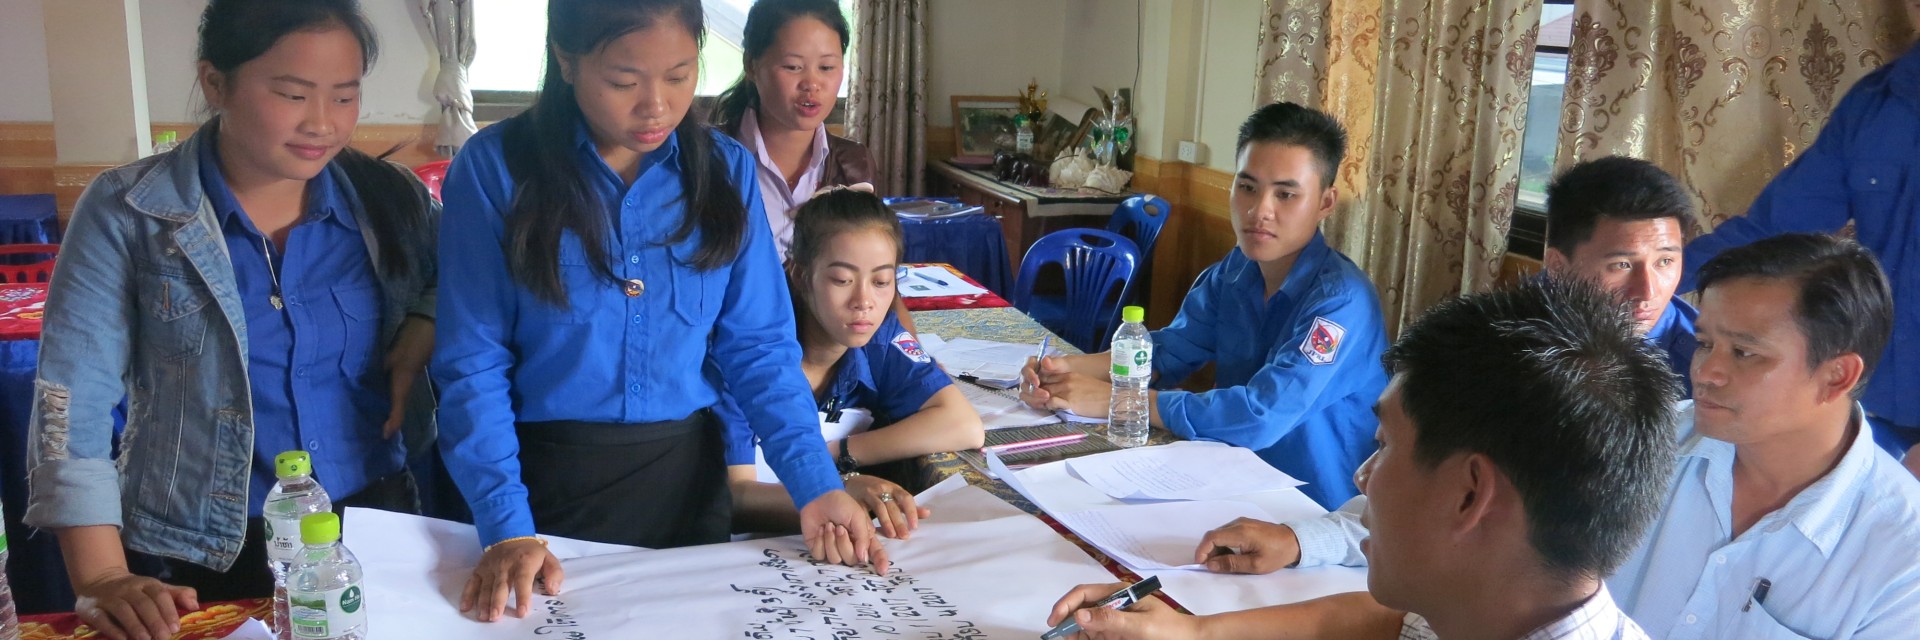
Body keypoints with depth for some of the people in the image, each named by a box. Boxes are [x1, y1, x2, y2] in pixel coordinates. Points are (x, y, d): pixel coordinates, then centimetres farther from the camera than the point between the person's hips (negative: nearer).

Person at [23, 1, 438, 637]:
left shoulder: (390, 199, -3)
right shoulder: (126, 213, -9)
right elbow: (71, 399, -10)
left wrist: (426, 323, -9)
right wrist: (102, 581, -16)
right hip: (197, 561, -2)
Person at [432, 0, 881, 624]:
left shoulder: (726, 170, -2)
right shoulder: (495, 169, -10)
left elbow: (759, 347, -1)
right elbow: (474, 362, -11)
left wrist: (815, 485, -14)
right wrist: (506, 524, -21)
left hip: (687, 471, 3)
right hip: (547, 475, -3)